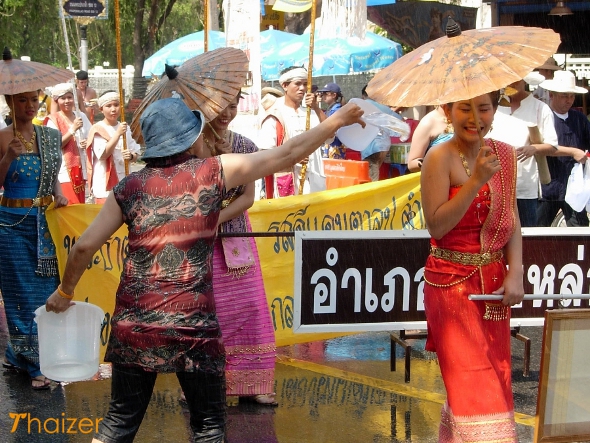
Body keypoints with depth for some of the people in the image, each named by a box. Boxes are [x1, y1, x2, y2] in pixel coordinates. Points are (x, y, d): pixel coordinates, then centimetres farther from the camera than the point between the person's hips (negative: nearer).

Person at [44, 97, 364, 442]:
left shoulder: (130, 187, 4)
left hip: (133, 322, 3)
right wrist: (338, 121, 15)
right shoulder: (214, 172, -2)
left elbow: (85, 246, 3)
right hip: (193, 325, -3)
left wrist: (65, 291, 20)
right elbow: (289, 154, 3)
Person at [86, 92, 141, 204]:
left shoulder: (125, 128, 10)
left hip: (123, 182, 5)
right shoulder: (98, 129, -6)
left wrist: (131, 156, -12)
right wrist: (118, 133, -22)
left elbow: (136, 155, 12)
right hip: (105, 184, -5)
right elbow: (103, 155, -18)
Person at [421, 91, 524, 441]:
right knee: (474, 382, -6)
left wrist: (515, 274, -5)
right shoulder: (441, 158, -11)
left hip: (494, 282, 6)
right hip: (453, 282, -6)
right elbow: (437, 225, -19)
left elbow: (512, 221, 6)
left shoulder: (506, 155, 5)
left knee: (496, 376, 13)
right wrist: (476, 180, -24)